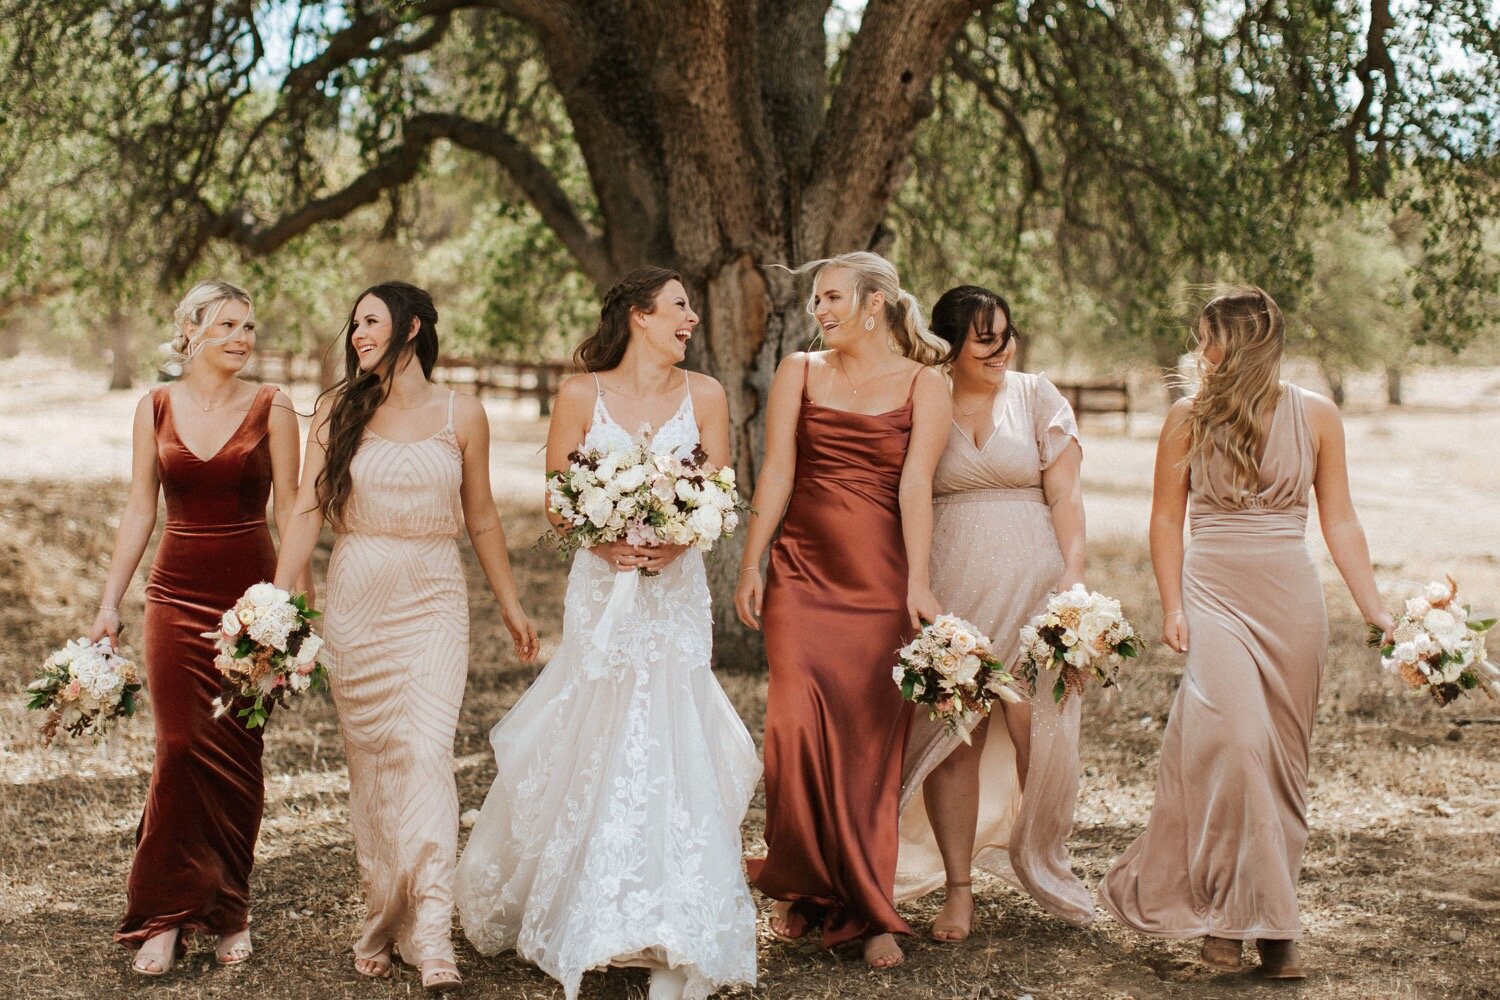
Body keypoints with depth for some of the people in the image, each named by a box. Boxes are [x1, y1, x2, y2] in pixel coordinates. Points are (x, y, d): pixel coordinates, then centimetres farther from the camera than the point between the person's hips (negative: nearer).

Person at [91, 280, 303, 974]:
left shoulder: (271, 408, 0)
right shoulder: (156, 408, 5)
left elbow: (288, 509, 1)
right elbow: (139, 511, 8)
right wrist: (109, 602, 5)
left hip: (250, 593, -1)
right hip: (177, 595, 1)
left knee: (237, 756, 4)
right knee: (180, 748, -5)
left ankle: (227, 911, 17)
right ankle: (165, 916, 5)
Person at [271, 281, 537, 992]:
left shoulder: (461, 416, 4)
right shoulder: (340, 410, 4)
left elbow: (481, 518, 12)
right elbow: (308, 509, -1)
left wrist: (510, 606, 16)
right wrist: (277, 599, -10)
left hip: (434, 600, -1)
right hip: (355, 596, 1)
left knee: (426, 752, -13)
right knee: (370, 759, 6)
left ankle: (430, 932, -14)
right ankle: (381, 922, 17)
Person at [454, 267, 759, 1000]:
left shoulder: (704, 396, 6)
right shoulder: (581, 396, 2)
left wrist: (673, 542, -15)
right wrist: (606, 542, -15)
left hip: (676, 590, 1)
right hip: (602, 588, -1)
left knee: (671, 747, -5)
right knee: (593, 748, -1)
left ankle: (669, 937, 0)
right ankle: (586, 920, 15)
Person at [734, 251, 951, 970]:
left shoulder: (923, 385, 2)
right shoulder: (800, 372, 8)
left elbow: (915, 485, -9)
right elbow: (776, 473, 4)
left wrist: (918, 582, -18)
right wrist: (750, 567, 0)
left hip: (881, 582, -1)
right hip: (801, 576, 2)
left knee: (873, 742, 1)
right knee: (796, 728, -7)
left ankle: (867, 911, 12)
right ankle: (802, 888, 13)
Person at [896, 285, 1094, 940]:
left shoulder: (1036, 397, 7)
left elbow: (1065, 494, 2)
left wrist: (1072, 575, -10)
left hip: (1030, 582, 0)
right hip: (949, 584, 0)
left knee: (1036, 731, -3)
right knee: (950, 733, -2)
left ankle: (1045, 870, 19)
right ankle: (958, 890, 6)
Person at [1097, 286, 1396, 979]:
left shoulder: (1315, 415, 3)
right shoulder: (1189, 418, 2)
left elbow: (1339, 520, 6)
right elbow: (1166, 518, 6)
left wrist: (1375, 611, 1)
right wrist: (1172, 607, -3)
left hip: (1291, 603, 2)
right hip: (1213, 596, -1)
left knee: (1280, 758, 4)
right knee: (1237, 740, -19)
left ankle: (1266, 913, 14)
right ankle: (1228, 910, -11)